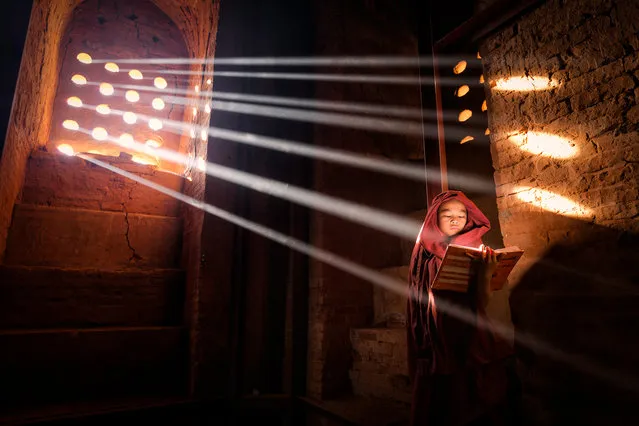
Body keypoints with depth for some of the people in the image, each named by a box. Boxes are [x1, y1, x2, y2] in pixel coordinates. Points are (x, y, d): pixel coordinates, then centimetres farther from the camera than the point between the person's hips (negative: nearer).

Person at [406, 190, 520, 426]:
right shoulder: (426, 255, 2)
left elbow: (482, 304, -7)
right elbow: (419, 302, 3)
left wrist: (485, 274, -23)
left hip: (471, 342, 1)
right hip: (437, 345, 0)